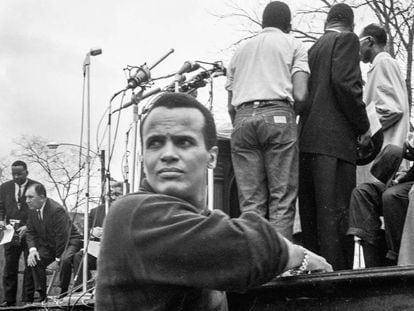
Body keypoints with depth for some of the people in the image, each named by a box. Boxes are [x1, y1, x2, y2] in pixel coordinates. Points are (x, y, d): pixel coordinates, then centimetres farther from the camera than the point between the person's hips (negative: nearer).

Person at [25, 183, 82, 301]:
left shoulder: (56, 210, -29)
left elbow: (62, 237, -27)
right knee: (34, 260, -14)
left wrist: (57, 260, -24)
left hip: (69, 242, -7)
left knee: (65, 260, -35)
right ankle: (42, 295, -5)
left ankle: (63, 294, -17)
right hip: (49, 245, 7)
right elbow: (31, 232, 2)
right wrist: (32, 249, -17)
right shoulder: (32, 210, -4)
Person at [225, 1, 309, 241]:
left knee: (251, 202, 1)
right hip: (278, 115, -3)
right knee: (283, 199, -4)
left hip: (242, 118, 4)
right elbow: (300, 95, 2)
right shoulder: (293, 44, 15)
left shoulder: (241, 51, 27)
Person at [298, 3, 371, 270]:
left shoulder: (313, 49, 23)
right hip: (334, 139, -7)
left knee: (311, 214, 6)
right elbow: (345, 83, -12)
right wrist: (363, 126, -5)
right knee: (335, 212, -10)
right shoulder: (347, 39, 2)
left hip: (306, 138, 7)